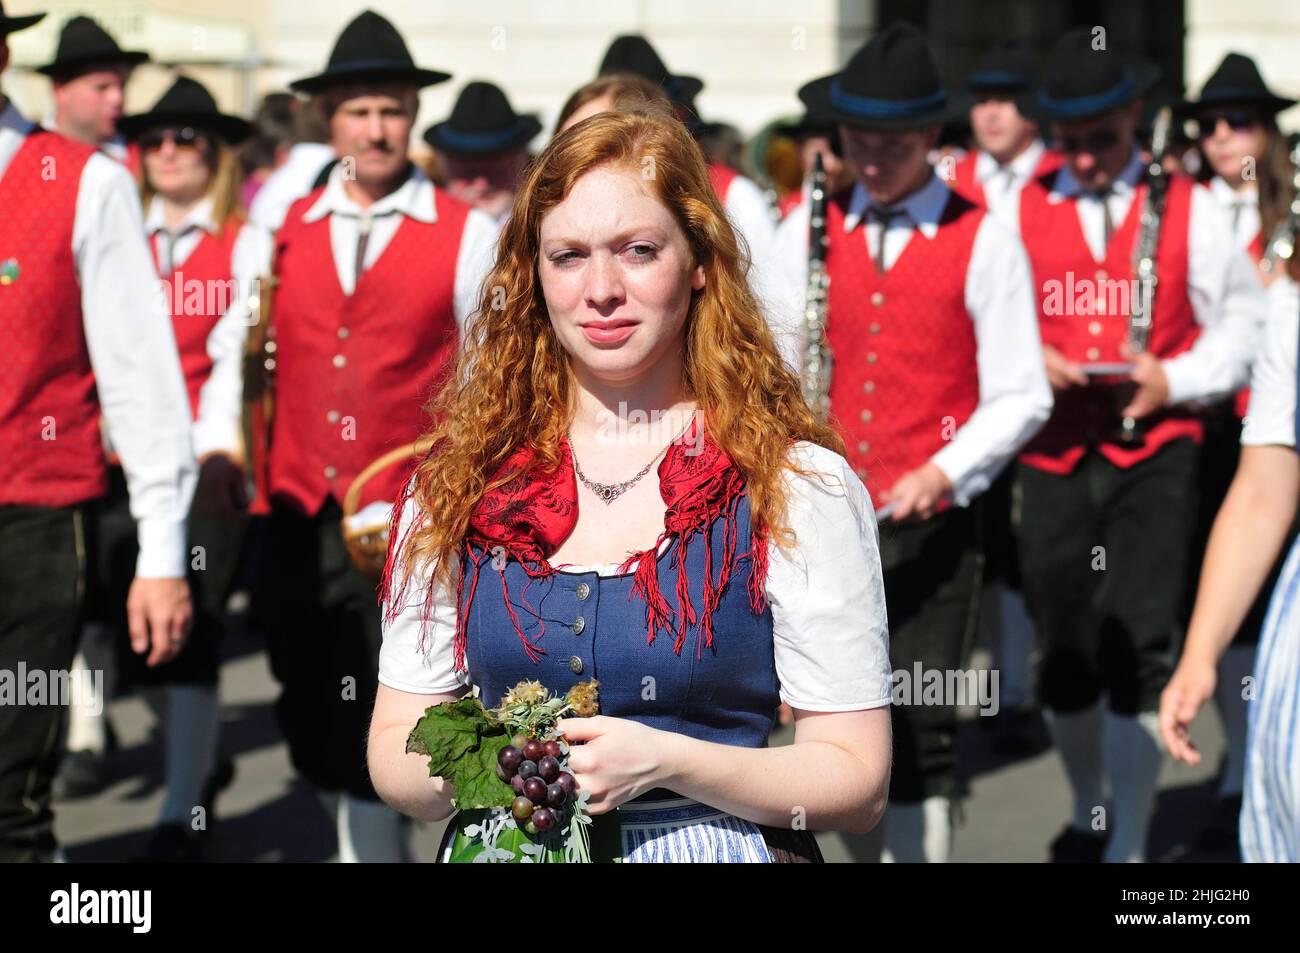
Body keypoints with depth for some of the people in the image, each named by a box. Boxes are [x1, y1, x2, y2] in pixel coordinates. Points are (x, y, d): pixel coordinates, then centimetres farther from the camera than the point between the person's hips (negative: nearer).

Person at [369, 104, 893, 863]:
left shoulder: (799, 485, -3)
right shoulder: (459, 481, 5)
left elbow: (857, 781, -5)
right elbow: (394, 746, 8)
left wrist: (662, 763, -17)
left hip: (715, 844, -3)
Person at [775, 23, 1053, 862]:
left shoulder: (982, 241, -2)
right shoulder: (807, 232, 8)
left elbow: (1020, 397, -4)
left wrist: (944, 472, -18)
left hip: (933, 524, -3)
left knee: (923, 728, -5)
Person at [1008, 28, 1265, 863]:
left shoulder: (1187, 209, 3)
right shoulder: (1020, 211, 5)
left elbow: (1244, 317, 7)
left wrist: (1175, 379, -9)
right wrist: (1029, 363, -12)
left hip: (1156, 456, -2)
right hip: (1054, 458, 2)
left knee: (1135, 655, -10)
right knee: (1063, 658, 9)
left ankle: (1129, 846, 0)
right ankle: (1088, 812, 32)